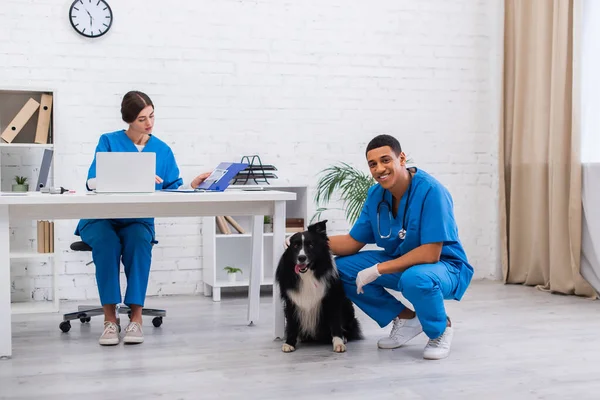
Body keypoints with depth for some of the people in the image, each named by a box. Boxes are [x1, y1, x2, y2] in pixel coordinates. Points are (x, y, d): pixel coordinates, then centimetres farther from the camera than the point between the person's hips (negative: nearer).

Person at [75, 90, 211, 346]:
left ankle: (136, 317, -30)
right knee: (107, 242, -35)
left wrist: (193, 185, -15)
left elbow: (173, 192, 5)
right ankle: (110, 319, -29)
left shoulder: (163, 150, 8)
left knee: (139, 241, -33)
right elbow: (93, 182, -14)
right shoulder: (109, 142, 0)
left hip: (138, 221, 1)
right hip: (101, 218, -1)